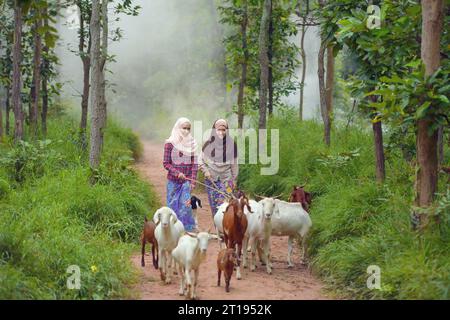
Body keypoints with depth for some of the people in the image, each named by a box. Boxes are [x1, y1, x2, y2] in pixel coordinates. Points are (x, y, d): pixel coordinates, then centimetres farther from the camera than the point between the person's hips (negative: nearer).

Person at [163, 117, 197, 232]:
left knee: (185, 204, -9)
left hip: (187, 180, 1)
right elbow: (166, 163, -3)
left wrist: (193, 181, -5)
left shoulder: (192, 143, 4)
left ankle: (188, 229, -3)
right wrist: (177, 173, -16)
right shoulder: (170, 143, -4)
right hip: (173, 180, -1)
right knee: (173, 205, 5)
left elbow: (194, 163, 4)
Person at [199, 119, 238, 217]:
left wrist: (234, 179, 7)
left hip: (226, 179, -2)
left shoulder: (231, 144, -2)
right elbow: (200, 160, 8)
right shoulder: (209, 144, 0)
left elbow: (234, 163, 6)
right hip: (211, 179, 2)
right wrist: (205, 171, -8)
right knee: (213, 206, 5)